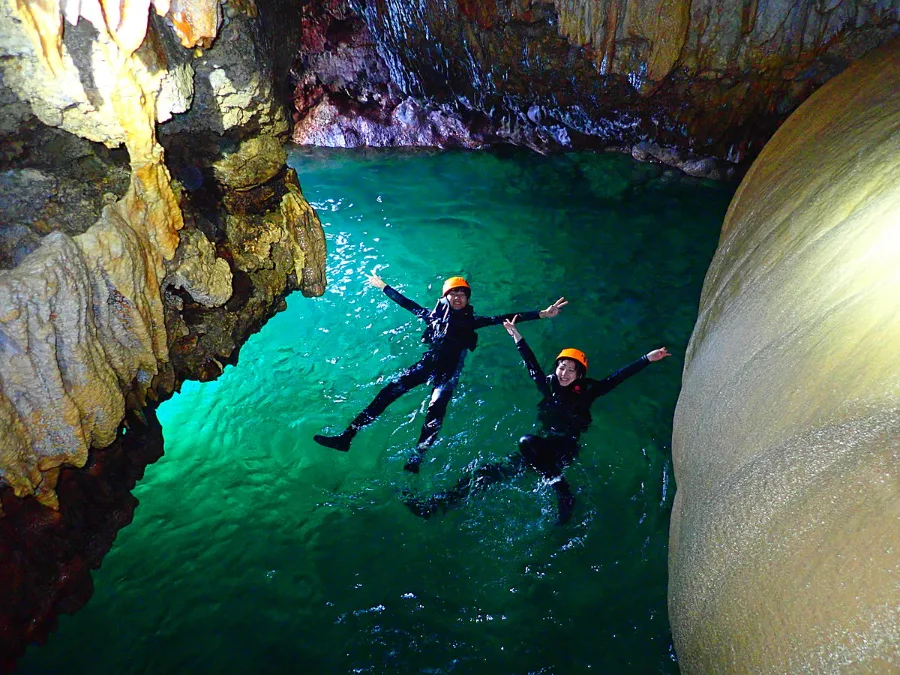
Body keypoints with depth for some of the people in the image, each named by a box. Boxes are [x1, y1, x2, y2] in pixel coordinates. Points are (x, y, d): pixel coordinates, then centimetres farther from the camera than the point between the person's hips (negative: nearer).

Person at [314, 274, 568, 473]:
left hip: (450, 369, -2)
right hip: (428, 363, 2)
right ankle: (346, 436, -16)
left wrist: (541, 314, 0)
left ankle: (415, 461, -38)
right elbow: (409, 304, 30)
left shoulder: (472, 320, 14)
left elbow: (502, 318, 7)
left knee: (436, 408, -27)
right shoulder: (435, 315, 21)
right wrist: (383, 287, 39)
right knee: (389, 390, -14)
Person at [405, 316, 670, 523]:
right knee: (491, 470, -9)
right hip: (543, 447, 5)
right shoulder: (549, 385, 8)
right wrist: (517, 336, 19)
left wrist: (647, 359, -11)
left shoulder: (586, 391, -2)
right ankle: (437, 504, -13)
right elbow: (531, 363, 17)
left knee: (526, 441, -36)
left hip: (564, 449, -5)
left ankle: (564, 496, -27)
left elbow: (617, 378, -6)